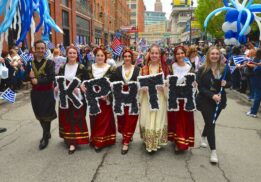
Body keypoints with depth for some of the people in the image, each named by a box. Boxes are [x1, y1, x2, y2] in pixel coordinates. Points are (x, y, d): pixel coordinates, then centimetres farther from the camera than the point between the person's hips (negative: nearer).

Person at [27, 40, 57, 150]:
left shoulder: (49, 62, -9)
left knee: (46, 115, 3)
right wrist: (31, 77, -20)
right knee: (40, 115, 15)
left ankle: (45, 138, 18)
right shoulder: (30, 62, 4)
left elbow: (51, 78, -18)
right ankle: (47, 133, 35)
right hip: (35, 93, 5)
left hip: (47, 93, -5)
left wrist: (37, 81, -19)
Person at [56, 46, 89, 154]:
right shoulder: (62, 67, 8)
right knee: (66, 119, 11)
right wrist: (57, 87, -9)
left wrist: (78, 87, -21)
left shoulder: (81, 68, -4)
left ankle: (73, 142, 5)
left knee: (76, 118, -1)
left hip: (77, 96, -4)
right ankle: (68, 139, 27)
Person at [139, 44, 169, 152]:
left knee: (159, 119, 5)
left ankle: (157, 142, 20)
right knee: (147, 120, 4)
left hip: (160, 98, -1)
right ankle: (148, 142, 19)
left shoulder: (164, 68, 0)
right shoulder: (144, 68, 5)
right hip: (147, 98, 1)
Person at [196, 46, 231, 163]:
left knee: (210, 122, 18)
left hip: (219, 100, 4)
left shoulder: (225, 69, -2)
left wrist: (225, 83, -15)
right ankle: (213, 151, 5)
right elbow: (200, 87, -13)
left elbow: (230, 83, 9)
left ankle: (203, 137, 49)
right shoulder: (202, 70, -10)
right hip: (205, 100, -3)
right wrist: (212, 95, -25)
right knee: (210, 124, -4)